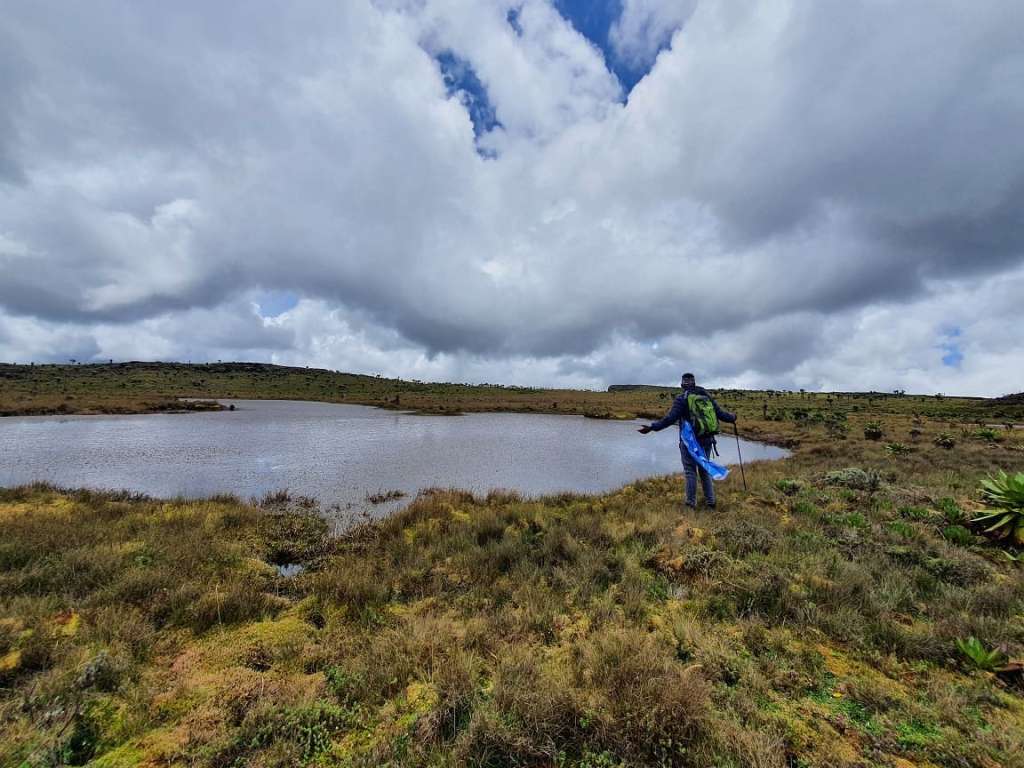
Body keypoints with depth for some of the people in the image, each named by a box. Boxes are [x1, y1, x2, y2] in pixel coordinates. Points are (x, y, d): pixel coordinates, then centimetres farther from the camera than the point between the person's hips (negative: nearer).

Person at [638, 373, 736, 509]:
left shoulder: (681, 399, -11)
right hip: (707, 440, 5)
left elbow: (670, 418, -21)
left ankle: (691, 503, 10)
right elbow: (720, 413, 9)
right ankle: (710, 501, 25)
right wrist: (732, 418, 29)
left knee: (690, 471, 5)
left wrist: (652, 427, -21)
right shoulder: (707, 396, 4)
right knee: (705, 470, 18)